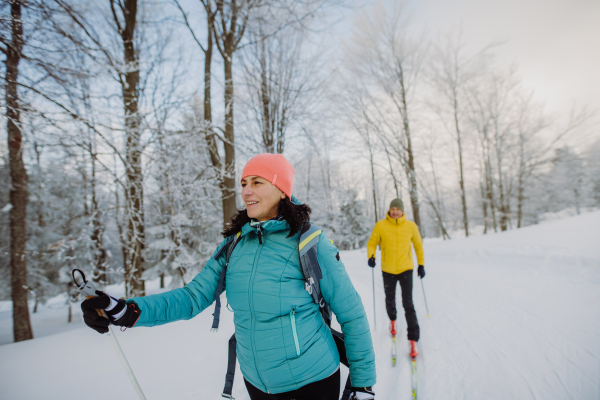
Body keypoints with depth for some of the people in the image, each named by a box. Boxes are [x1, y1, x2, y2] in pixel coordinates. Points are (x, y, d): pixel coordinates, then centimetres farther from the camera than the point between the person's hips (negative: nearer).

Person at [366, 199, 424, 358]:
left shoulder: (411, 226, -6)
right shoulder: (381, 225, -9)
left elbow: (418, 245, 8)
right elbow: (372, 243, 0)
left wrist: (421, 264, 9)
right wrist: (371, 256, -19)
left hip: (406, 270, -1)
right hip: (388, 271, 1)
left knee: (408, 304, -6)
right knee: (390, 301, 16)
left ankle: (413, 340, 5)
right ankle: (392, 320, 48)